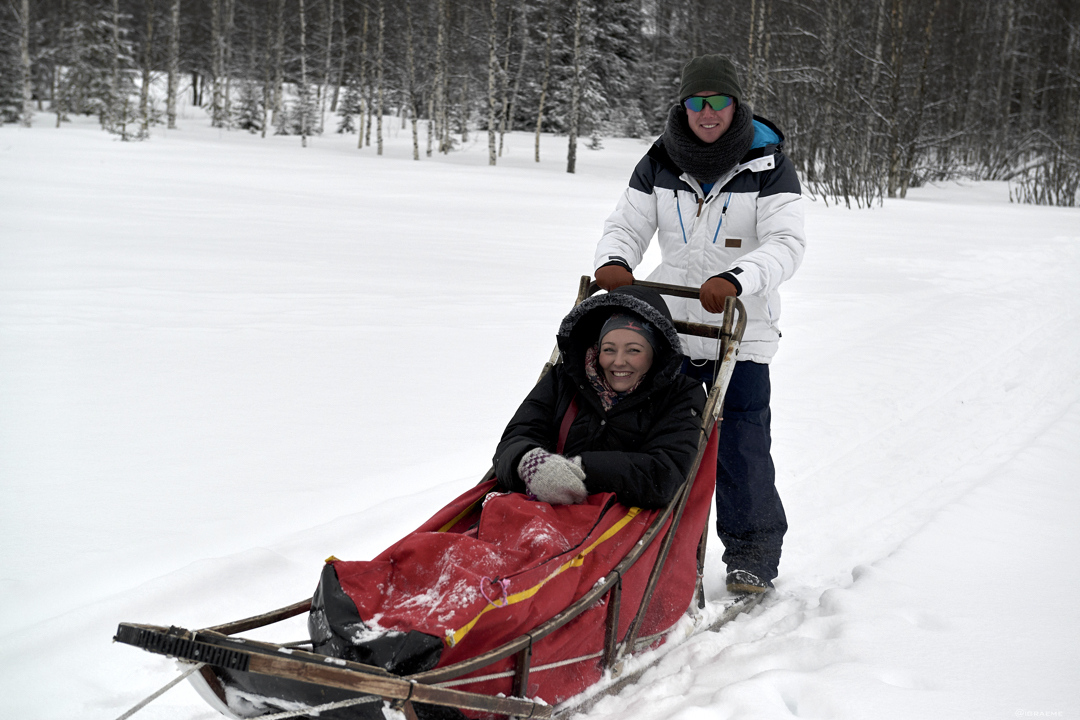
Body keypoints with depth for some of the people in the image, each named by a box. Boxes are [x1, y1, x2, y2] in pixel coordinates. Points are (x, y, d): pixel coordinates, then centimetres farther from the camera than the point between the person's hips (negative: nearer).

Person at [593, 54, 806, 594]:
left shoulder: (767, 166, -5)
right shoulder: (659, 163, 5)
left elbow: (786, 243, -16)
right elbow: (627, 225, 4)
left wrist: (735, 278, -34)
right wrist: (614, 261, -20)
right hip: (670, 327, 3)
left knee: (742, 448, -3)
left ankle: (752, 554, 14)